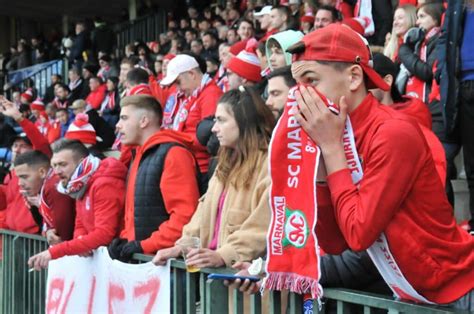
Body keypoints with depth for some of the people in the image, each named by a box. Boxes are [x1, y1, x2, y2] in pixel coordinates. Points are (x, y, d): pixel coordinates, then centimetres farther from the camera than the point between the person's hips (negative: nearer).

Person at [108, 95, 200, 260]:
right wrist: (125, 239, 6)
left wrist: (146, 246, -19)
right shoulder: (140, 156, 19)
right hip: (137, 257, 8)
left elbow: (185, 214, -20)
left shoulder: (173, 154, -11)